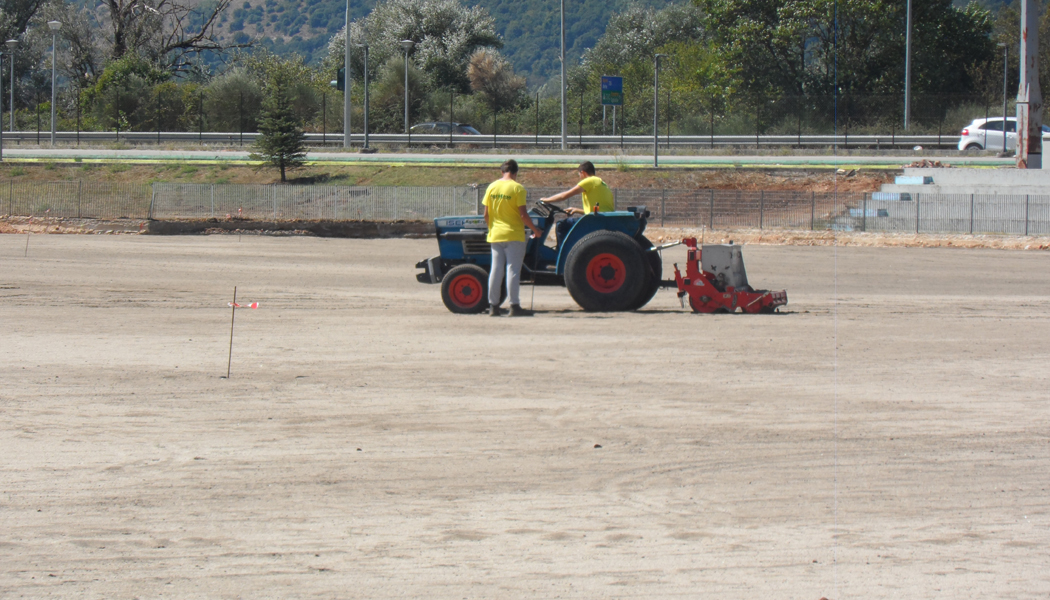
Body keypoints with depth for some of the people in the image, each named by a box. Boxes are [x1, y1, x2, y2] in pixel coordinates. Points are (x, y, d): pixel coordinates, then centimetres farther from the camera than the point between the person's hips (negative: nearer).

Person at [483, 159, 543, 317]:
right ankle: (514, 306, -6)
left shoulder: (492, 187, 5)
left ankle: (493, 306, 9)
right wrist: (535, 230, -1)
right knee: (513, 270, -4)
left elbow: (486, 214, 7)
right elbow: (523, 215, -13)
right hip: (514, 235, -5)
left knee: (496, 270, 8)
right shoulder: (517, 188, -10)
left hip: (495, 235, 5)